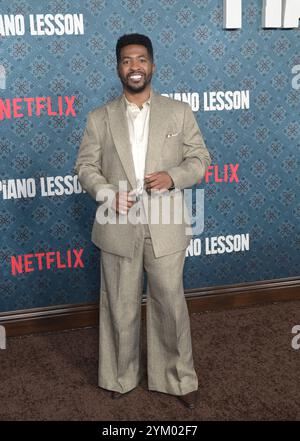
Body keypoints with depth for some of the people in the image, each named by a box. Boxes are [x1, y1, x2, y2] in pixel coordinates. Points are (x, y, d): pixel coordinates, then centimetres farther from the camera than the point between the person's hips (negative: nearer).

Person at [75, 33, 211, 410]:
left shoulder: (179, 112, 4)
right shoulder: (99, 118, 4)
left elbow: (200, 158, 5)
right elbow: (85, 166, 5)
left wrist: (173, 176, -15)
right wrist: (107, 193, -15)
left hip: (165, 227, 0)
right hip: (118, 228, 1)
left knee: (170, 304, 9)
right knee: (120, 307, 12)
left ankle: (180, 378, 28)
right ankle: (121, 375, 33)